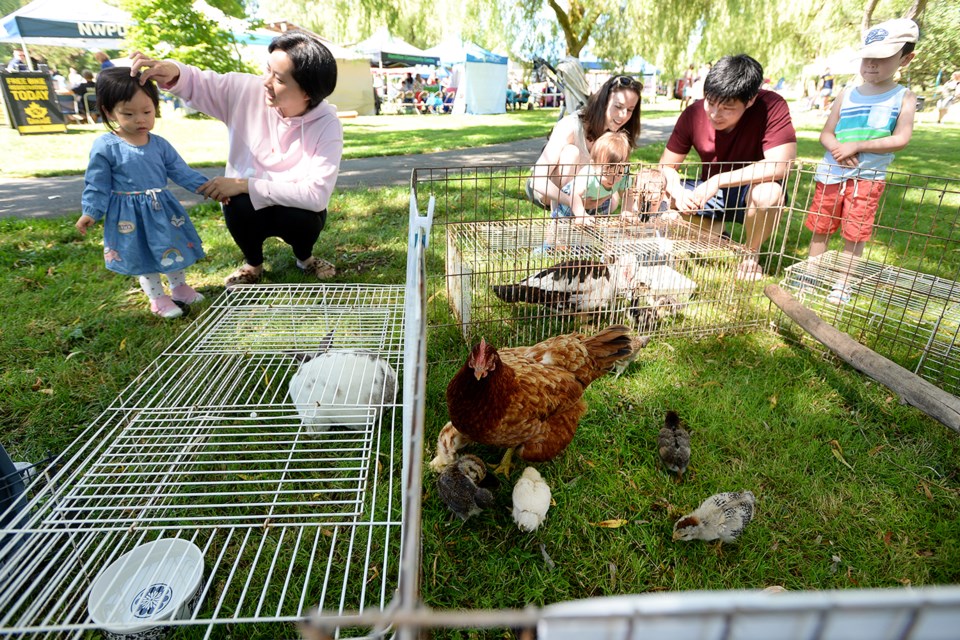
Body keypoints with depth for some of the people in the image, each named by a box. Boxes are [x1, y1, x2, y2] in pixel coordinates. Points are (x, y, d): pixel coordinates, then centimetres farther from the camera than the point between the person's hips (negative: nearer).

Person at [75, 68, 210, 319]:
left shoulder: (160, 144, 1)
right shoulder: (105, 147, -11)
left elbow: (182, 172, 4)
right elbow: (97, 184, -7)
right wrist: (90, 212, -12)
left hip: (163, 209, 4)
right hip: (130, 214, -4)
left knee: (173, 250, 16)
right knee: (144, 258, 8)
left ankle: (179, 286, 35)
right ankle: (158, 298, 22)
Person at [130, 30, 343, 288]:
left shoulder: (327, 125, -23)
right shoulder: (247, 90, -12)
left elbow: (317, 194, -32)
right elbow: (198, 84, 2)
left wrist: (245, 184, -30)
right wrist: (172, 72, -24)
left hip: (294, 208, -2)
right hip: (249, 207, 2)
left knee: (304, 218, -35)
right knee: (238, 206, -32)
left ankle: (304, 257, 3)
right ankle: (253, 263, 2)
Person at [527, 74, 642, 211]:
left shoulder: (618, 135, -10)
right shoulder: (570, 126, -28)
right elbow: (538, 179, -36)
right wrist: (572, 202, -48)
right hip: (543, 189, -5)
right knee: (571, 151, -30)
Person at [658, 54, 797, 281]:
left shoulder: (771, 106, -24)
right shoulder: (693, 114, -14)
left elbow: (781, 164, -33)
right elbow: (667, 165, -10)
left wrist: (718, 180, -38)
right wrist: (677, 192, -32)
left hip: (751, 194, -3)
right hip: (711, 194, 4)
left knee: (768, 193, -38)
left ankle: (752, 253, -5)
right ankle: (719, 235, 6)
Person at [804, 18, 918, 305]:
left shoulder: (904, 97, -1)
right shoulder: (846, 95, 5)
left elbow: (901, 139, -9)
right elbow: (826, 133, 6)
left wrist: (856, 146, -18)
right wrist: (838, 149, -16)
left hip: (868, 178, -2)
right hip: (832, 174, 2)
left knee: (855, 234, 3)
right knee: (820, 227, 9)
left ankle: (842, 284, 14)